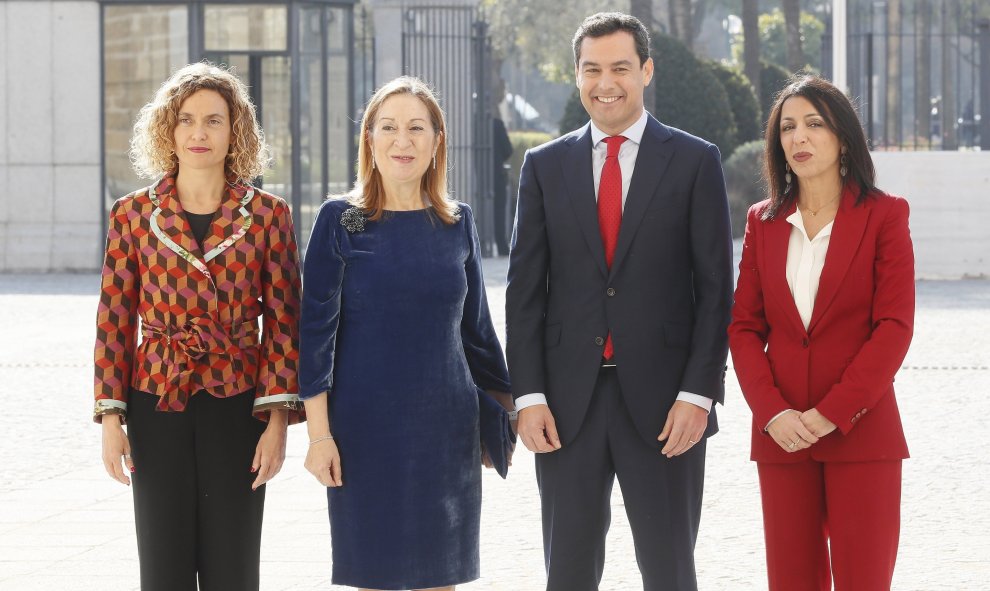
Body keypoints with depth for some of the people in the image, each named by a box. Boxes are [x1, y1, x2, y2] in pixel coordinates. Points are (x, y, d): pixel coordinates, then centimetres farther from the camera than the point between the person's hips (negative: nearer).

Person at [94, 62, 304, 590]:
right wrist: (110, 418, -1)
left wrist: (277, 420, -6)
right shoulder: (133, 215, 4)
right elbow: (114, 322, 5)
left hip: (237, 408, -1)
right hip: (156, 407, 1)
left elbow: (283, 324, 0)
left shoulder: (267, 215, 1)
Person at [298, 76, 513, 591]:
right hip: (366, 427, -3)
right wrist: (319, 432, -9)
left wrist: (504, 407, 15)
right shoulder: (340, 220, -3)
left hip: (447, 427, 3)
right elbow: (316, 330, -4)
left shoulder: (459, 223, 6)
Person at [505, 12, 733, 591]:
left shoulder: (695, 161, 1)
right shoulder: (546, 165, 8)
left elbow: (715, 288, -1)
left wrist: (698, 393, -9)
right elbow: (526, 288, 6)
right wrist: (529, 395, -2)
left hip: (662, 401, -2)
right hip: (568, 402, 2)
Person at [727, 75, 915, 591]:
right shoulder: (763, 221, 10)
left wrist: (832, 413, -14)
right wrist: (772, 412, -9)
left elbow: (894, 326, -7)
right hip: (781, 434, 3)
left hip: (861, 432, -3)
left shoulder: (883, 215, 0)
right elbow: (744, 327, 7)